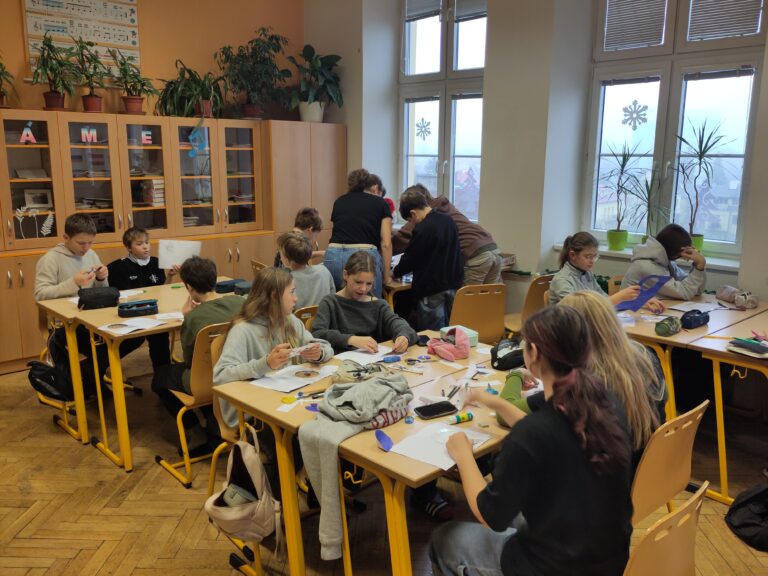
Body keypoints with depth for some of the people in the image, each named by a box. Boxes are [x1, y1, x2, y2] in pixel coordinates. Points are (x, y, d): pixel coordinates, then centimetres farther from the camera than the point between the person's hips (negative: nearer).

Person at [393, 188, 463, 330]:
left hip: (432, 292, -8)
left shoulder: (422, 230, -18)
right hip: (453, 286, 8)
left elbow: (410, 259, -9)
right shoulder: (448, 220, 6)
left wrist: (395, 273, 10)